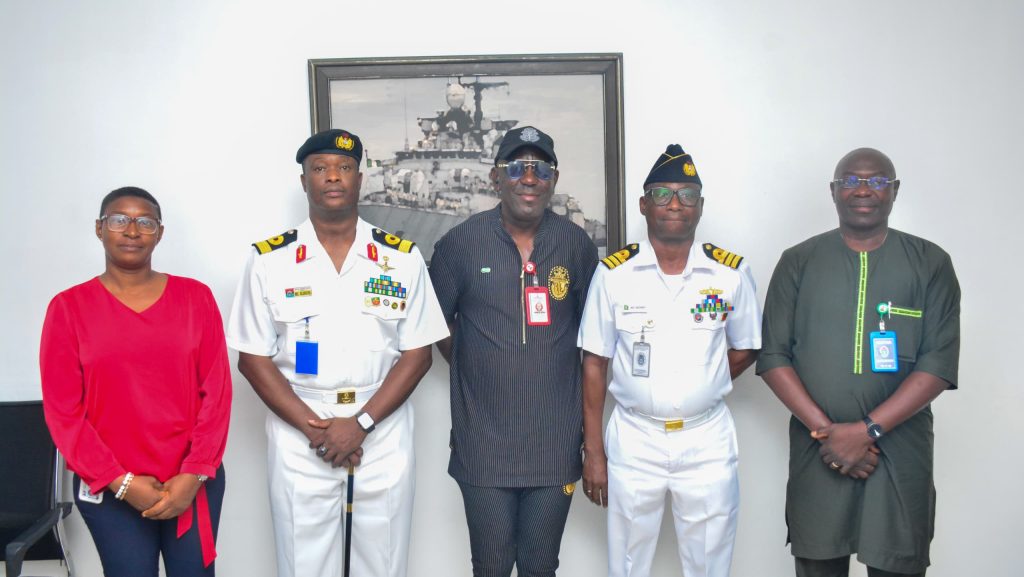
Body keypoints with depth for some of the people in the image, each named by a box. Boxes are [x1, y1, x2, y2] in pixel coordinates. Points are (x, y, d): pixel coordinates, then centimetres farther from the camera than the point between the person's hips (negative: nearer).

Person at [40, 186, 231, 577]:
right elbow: (63, 411, -3)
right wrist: (122, 482, -9)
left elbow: (217, 391, -1)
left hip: (195, 483, 1)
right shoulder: (69, 307, -1)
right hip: (110, 490, -1)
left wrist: (194, 474, -8)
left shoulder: (195, 297, 2)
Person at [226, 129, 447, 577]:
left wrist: (361, 423, -12)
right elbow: (253, 358, -1)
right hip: (299, 436, 0)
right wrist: (314, 428, -12)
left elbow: (417, 354, -1)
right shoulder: (268, 260, -1)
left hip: (384, 434, 1)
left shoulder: (402, 258, 1)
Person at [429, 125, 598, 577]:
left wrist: (589, 416, 7)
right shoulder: (461, 243, -4)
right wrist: (473, 370, 2)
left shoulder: (576, 245, 0)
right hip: (483, 442, -1)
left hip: (555, 442, 1)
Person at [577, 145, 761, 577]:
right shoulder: (613, 273, -4)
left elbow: (745, 349, 11)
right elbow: (594, 363, -1)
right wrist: (592, 451, -2)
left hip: (708, 442, 1)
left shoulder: (732, 272, -2)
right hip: (633, 442, 0)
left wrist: (703, 388, -1)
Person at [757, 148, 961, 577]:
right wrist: (825, 430, -11)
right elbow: (773, 358, -1)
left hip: (900, 453, 0)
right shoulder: (797, 263, 4)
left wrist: (868, 430, -14)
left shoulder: (930, 264, 3)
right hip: (816, 450, 1)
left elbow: (939, 364, -5)